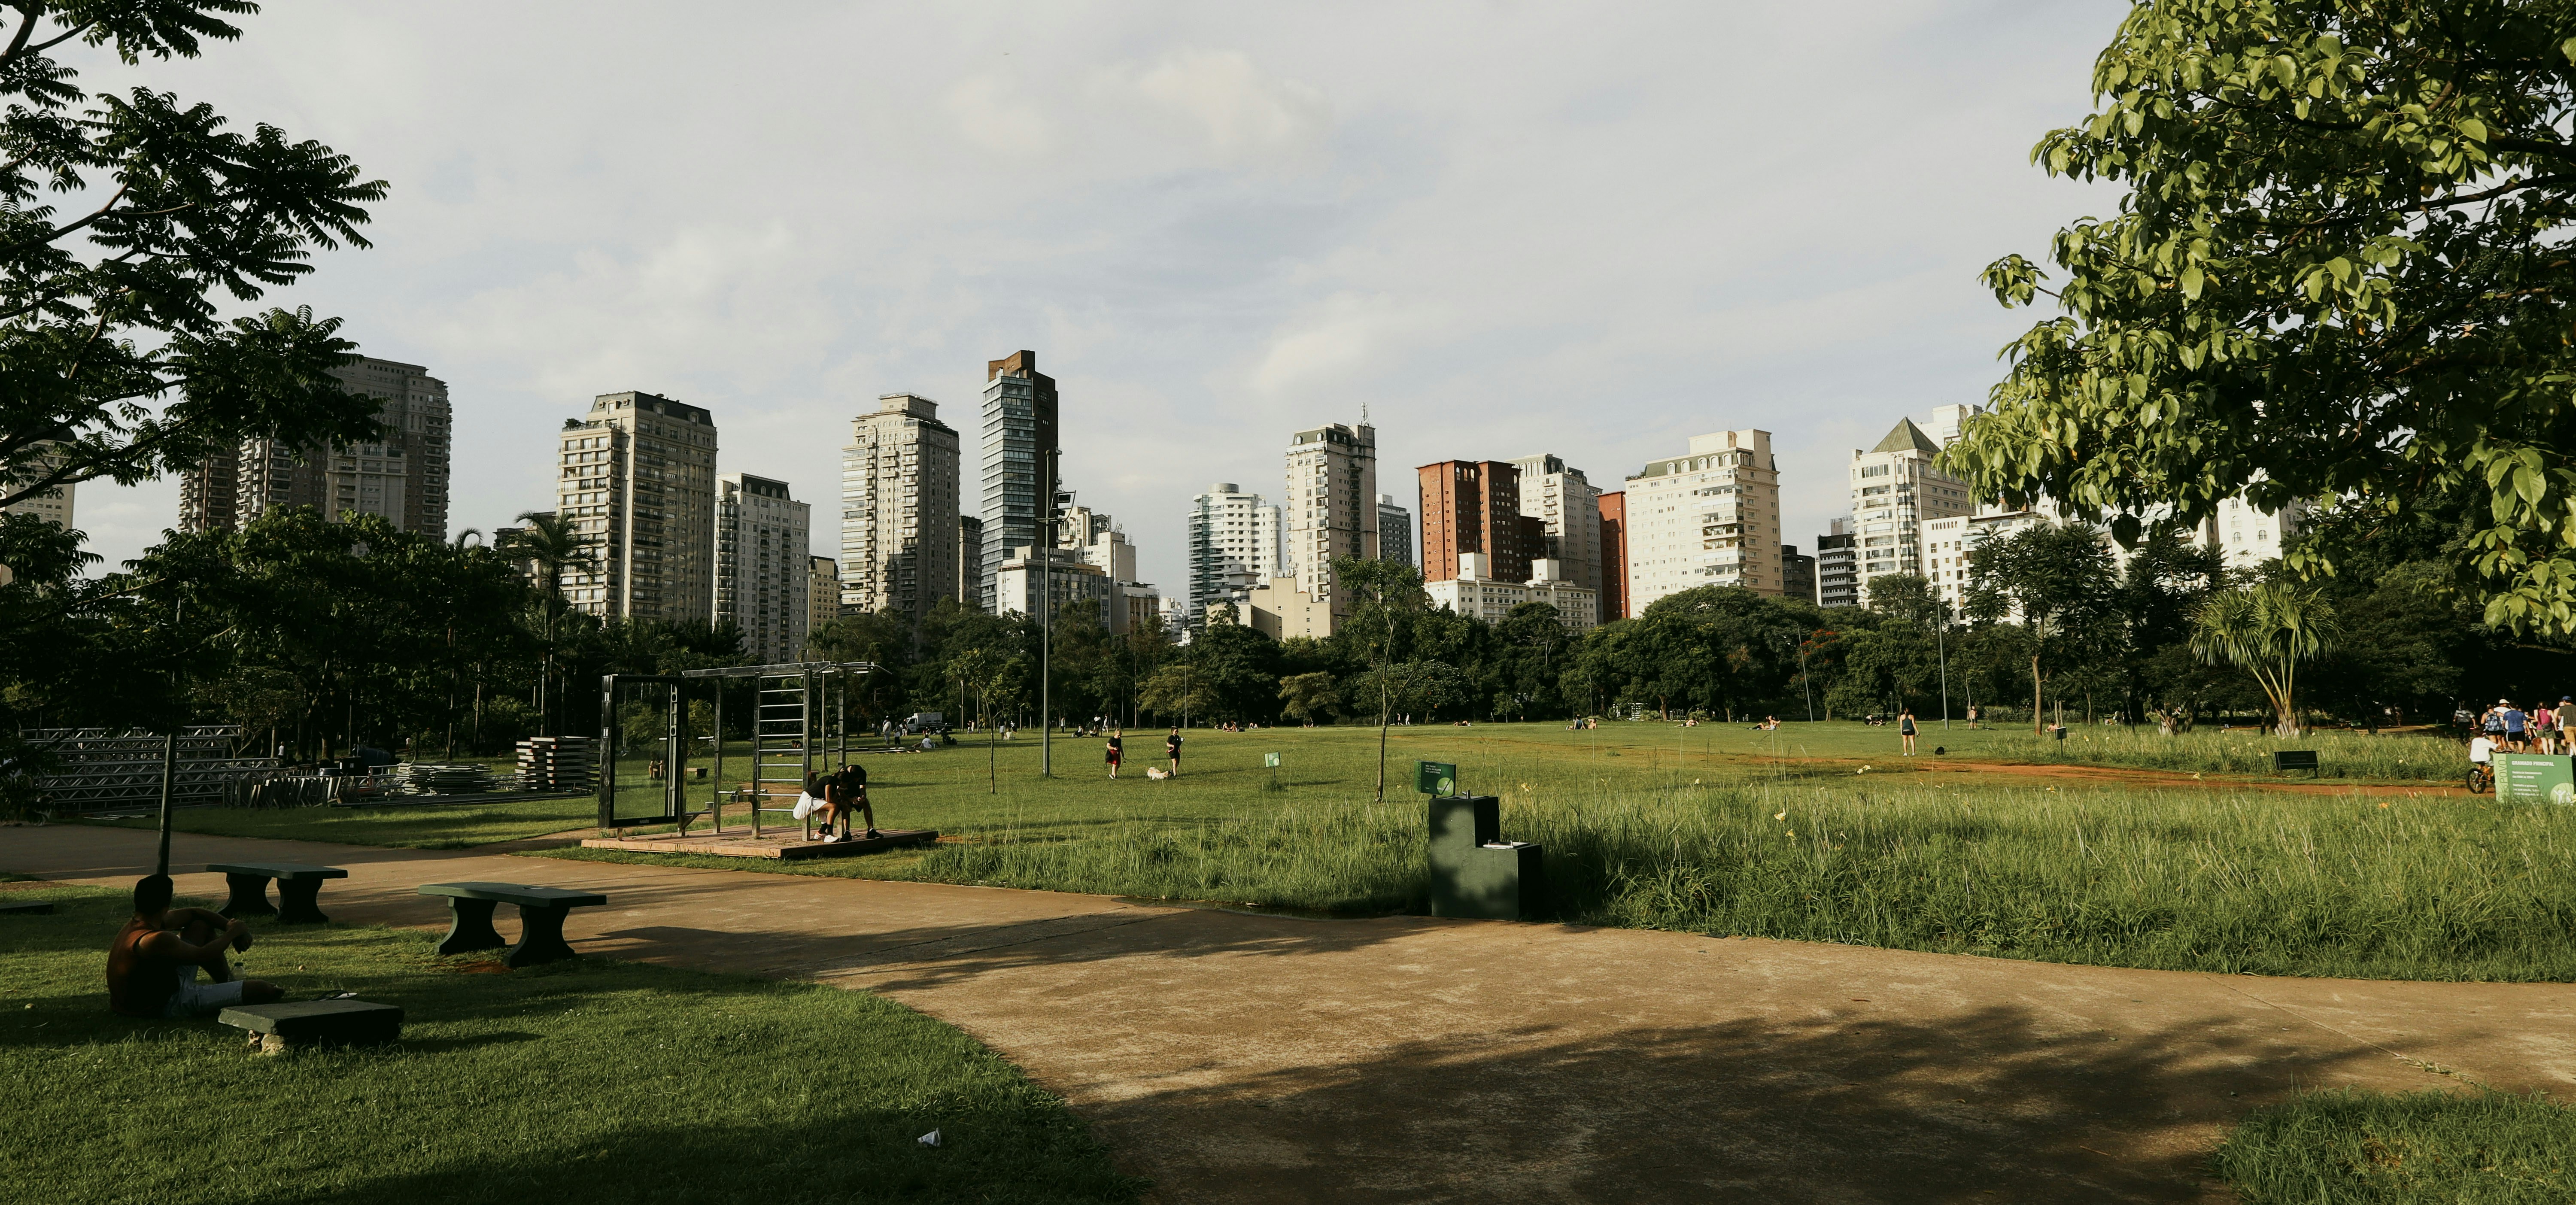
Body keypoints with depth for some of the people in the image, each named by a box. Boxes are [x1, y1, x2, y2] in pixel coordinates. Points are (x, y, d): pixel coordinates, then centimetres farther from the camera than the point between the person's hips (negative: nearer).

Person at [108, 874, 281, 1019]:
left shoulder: (137, 924, 1)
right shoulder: (155, 940, -32)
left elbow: (193, 914, 12)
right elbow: (204, 955, -21)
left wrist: (229, 926, 2)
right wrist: (232, 933, -5)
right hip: (169, 1006, -11)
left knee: (201, 926, 20)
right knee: (261, 989, -15)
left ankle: (229, 983, 31)